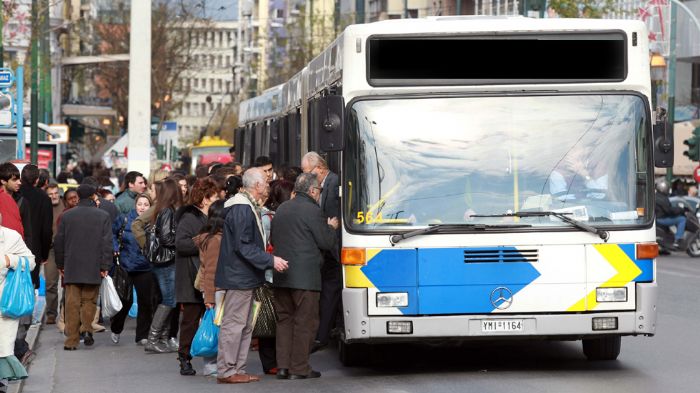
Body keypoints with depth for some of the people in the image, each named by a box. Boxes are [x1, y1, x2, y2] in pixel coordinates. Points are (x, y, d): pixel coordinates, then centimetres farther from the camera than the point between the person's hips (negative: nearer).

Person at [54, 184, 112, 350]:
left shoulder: (67, 215, 4)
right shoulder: (103, 216, -2)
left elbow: (59, 241, 8)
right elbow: (107, 243, -5)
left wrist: (60, 264, 16)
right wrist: (105, 266, -2)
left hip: (71, 268, 1)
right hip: (93, 268, -1)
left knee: (72, 303, 1)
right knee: (89, 300, 11)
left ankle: (71, 341, -2)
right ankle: (86, 328, -10)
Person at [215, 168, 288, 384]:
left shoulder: (248, 207, 15)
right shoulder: (242, 209, -18)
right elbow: (244, 246, -22)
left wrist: (268, 259, 20)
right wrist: (270, 261, -22)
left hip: (243, 277, 11)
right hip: (238, 277, -11)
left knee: (244, 326, 14)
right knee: (233, 324, -7)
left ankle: (237, 370, 19)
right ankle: (226, 372, -3)